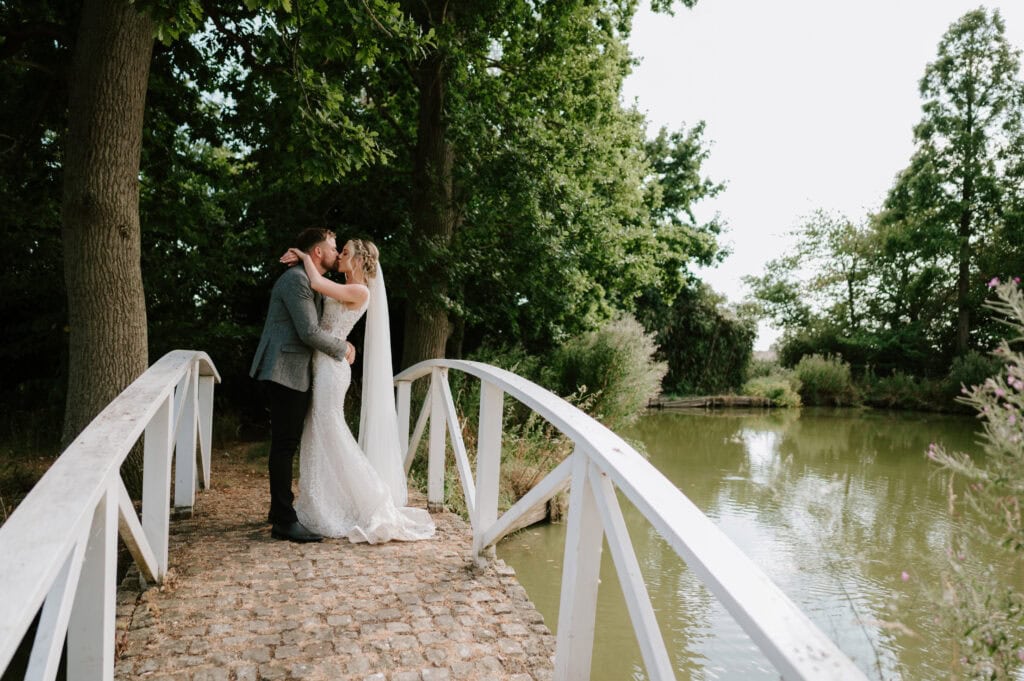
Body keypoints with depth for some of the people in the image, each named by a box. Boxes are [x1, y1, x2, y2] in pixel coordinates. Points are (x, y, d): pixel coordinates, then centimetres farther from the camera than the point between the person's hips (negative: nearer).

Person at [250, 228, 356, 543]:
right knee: (284, 445, -6)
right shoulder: (296, 279, -14)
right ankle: (284, 522, -1)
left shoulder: (311, 282, 18)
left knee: (287, 443, 15)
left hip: (295, 374, 10)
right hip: (285, 373, -10)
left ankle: (280, 509, 27)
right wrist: (343, 349, -7)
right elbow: (310, 333, -19)